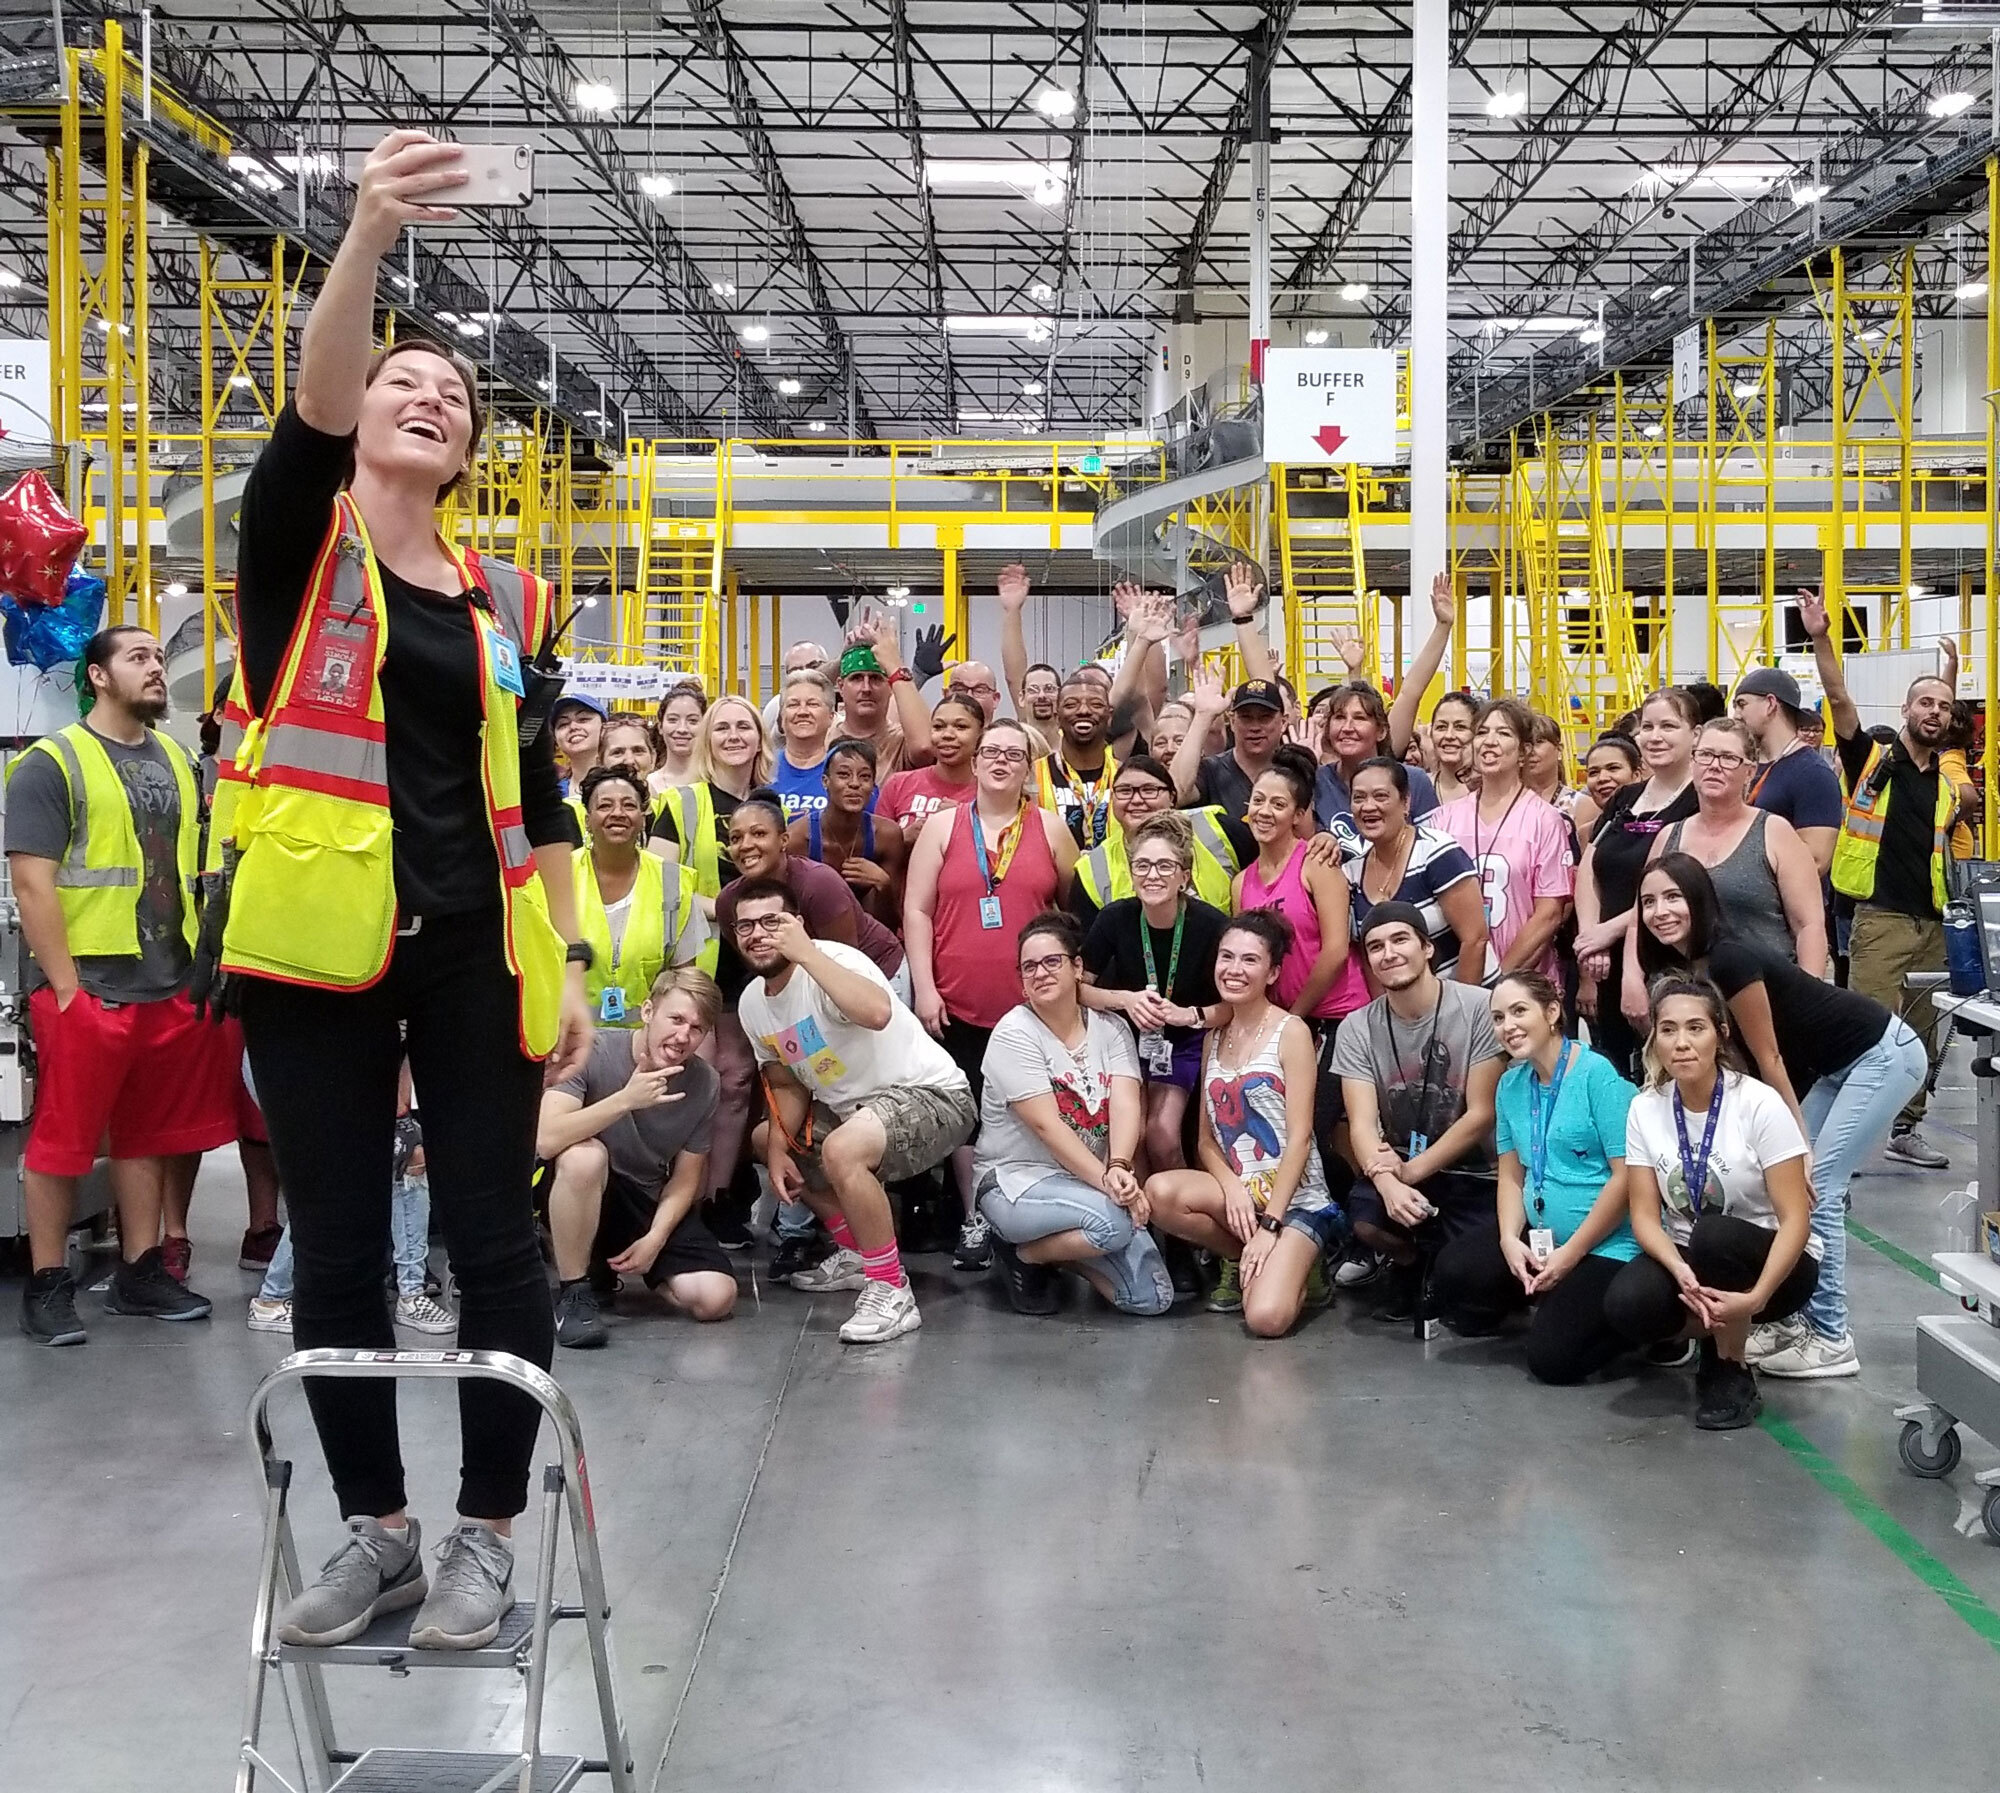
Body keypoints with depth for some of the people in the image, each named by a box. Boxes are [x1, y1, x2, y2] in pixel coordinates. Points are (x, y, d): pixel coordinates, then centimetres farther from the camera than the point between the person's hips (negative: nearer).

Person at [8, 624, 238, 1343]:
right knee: (63, 1140, 0)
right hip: (86, 990, -6)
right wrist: (66, 989, -16)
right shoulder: (53, 763, -6)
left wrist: (198, 968, 12)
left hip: (167, 987, 6)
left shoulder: (176, 760, 14)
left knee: (147, 1135, 12)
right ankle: (47, 1285, 8)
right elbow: (32, 884, -12)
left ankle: (140, 1271, 21)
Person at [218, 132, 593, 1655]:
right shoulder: (298, 544, 3)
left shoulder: (507, 600, 11)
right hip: (320, 941, -1)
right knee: (336, 1247, 5)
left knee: (493, 1237, 1)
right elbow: (309, 414, -18)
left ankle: (489, 1532, 14)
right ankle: (376, 1527, 19)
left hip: (475, 947, 2)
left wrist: (572, 962, 3)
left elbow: (540, 798, 12)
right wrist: (369, 240, -36)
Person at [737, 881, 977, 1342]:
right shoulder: (752, 1003, 4)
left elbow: (877, 1012, -45)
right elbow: (787, 1084, 15)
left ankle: (891, 1291, -21)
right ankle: (855, 1253, 25)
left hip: (930, 1096, -10)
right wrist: (777, 1148, -1)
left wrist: (805, 952, -39)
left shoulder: (831, 960, -22)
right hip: (851, 1106, 10)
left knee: (841, 1150, -35)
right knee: (765, 1139, 20)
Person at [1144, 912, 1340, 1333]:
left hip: (1295, 1198, -5)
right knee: (1160, 1192, -28)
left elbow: (1299, 1137, -11)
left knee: (1267, 1318, -28)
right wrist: (1231, 1187, -13)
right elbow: (1206, 1139, 9)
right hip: (1234, 1190, 5)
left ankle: (1298, 1269, 8)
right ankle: (1241, 1262, 0)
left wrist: (1270, 1224, -18)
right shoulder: (1214, 1038, 12)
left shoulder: (1290, 1031, -6)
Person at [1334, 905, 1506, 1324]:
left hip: (1476, 1176, -2)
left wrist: (1411, 1170, -17)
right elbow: (1362, 1124, -11)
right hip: (1401, 1169, 2)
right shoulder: (1357, 1029, -2)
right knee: (1366, 1218, -31)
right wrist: (1388, 1182, -31)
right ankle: (1408, 1267, 6)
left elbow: (1482, 1115, -12)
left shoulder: (1478, 1008, -12)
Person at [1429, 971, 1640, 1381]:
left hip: (1608, 1246, -7)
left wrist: (1571, 1253, -15)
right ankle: (1561, 1301, 8)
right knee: (1454, 1273, -13)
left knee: (1551, 1356, -18)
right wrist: (1510, 1240, -9)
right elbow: (1511, 1174, 10)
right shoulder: (1510, 1084, 8)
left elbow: (1625, 1176, -17)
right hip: (1540, 1239, 7)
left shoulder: (1597, 1074, -14)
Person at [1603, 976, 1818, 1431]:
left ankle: (1733, 1373, -12)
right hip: (1686, 1256, 3)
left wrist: (1757, 1297, -34)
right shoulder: (1645, 1109, -7)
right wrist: (1680, 1271, -28)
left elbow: (1795, 1219, -20)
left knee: (1713, 1237, -37)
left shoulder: (1759, 1105, -18)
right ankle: (1719, 1332, 6)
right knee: (1625, 1305, -28)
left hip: (1771, 1263, -3)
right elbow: (1645, 1215, -6)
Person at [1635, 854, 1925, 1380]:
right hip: (1836, 1067, 9)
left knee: (1813, 1188, -11)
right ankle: (1798, 1318, 12)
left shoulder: (1729, 960, -25)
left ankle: (1831, 1340, -4)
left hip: (1884, 1055, -9)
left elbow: (1768, 1059, -20)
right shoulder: (1680, 969, 1)